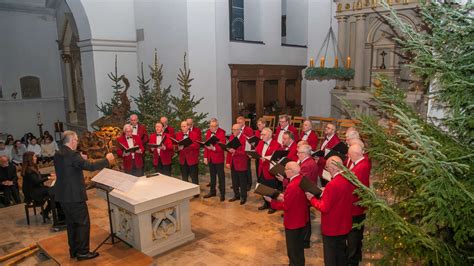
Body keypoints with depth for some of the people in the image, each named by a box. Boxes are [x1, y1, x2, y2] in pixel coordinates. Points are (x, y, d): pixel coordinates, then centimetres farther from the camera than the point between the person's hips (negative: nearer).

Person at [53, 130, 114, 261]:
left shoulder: (58, 154, 7)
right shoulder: (72, 155, -21)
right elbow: (90, 166, -25)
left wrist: (80, 159, 24)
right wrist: (107, 160, -14)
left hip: (63, 195, 9)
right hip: (74, 196, -9)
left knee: (71, 223, 18)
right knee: (83, 223, 2)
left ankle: (73, 250, 28)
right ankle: (82, 252, 8)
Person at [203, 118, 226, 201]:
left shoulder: (221, 132, -13)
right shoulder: (208, 132, 6)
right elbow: (206, 145, 10)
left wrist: (214, 148, -33)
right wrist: (205, 157, 7)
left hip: (218, 158, -6)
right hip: (210, 158, 6)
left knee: (221, 176, 3)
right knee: (212, 175, 17)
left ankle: (222, 193, 12)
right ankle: (212, 191, 30)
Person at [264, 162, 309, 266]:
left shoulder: (292, 186, -31)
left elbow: (285, 206, -24)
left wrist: (271, 200, -15)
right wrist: (285, 197, 6)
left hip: (293, 222, -9)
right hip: (302, 219, 9)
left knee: (293, 250, 11)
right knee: (299, 247, 26)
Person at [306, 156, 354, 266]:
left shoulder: (332, 185, -30)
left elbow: (324, 208, -25)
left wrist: (312, 198, -12)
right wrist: (326, 193, 9)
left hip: (332, 227, -7)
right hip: (344, 225, 8)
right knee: (342, 253, 25)